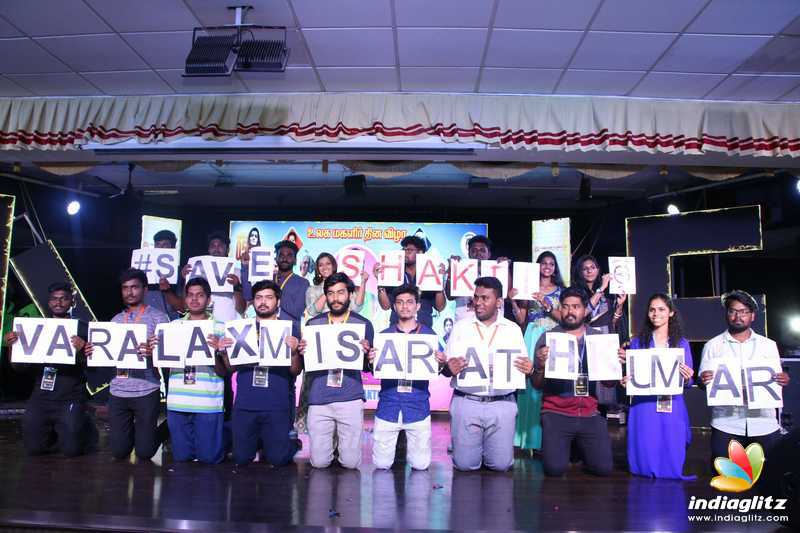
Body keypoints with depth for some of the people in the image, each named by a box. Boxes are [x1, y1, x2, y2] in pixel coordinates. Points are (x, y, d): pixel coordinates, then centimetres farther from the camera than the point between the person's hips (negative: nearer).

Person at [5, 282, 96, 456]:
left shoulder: (82, 329, -2)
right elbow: (20, 367, 7)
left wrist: (82, 350, -26)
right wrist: (13, 346, -10)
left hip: (70, 399, -4)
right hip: (40, 398, 4)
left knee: (71, 449, -8)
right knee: (34, 448, 5)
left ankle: (85, 425, 24)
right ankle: (55, 431, 36)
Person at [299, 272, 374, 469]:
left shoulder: (364, 324, 4)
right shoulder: (313, 324, 8)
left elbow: (367, 367, 8)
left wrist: (365, 353, -13)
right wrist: (302, 353, -9)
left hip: (350, 399, -1)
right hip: (318, 398, 1)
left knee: (350, 462, 0)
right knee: (319, 462, 2)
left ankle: (343, 444, 31)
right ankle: (330, 443, 33)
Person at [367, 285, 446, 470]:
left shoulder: (429, 335, 2)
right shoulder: (384, 335, 4)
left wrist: (442, 363, -19)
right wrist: (372, 362, -17)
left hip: (418, 408, 0)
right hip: (388, 407, 1)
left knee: (420, 464, 6)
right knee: (382, 463, 6)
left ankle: (409, 444, 34)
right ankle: (398, 443, 34)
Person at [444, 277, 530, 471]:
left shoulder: (513, 329, 7)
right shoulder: (461, 327, 5)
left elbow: (524, 367, 10)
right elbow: (447, 368, 5)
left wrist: (529, 369, -13)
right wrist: (449, 368, -18)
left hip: (501, 404, 1)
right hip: (466, 402, 0)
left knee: (500, 464, 2)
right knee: (465, 464, 0)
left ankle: (490, 448, 33)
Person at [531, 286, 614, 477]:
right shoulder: (548, 338, -1)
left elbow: (609, 383, 7)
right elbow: (537, 385, -2)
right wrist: (540, 366, -22)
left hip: (589, 413, 2)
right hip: (556, 413, -2)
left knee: (604, 468, -8)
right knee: (555, 468, -15)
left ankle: (579, 446, 23)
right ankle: (565, 445, 19)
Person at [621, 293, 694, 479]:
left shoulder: (681, 343, 10)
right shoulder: (638, 341, 7)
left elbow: (688, 382, 9)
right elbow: (630, 374, 8)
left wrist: (687, 378, -13)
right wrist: (625, 381, -14)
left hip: (673, 409, 1)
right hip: (644, 406, -1)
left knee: (672, 468, 1)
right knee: (644, 467, -2)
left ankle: (671, 472, 31)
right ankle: (647, 470, 28)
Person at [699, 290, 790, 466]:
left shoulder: (769, 345, 12)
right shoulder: (712, 346, 7)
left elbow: (777, 380, 13)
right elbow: (703, 383, 5)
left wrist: (783, 381, -9)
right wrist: (703, 380, -17)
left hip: (764, 424, 2)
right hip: (726, 425, -1)